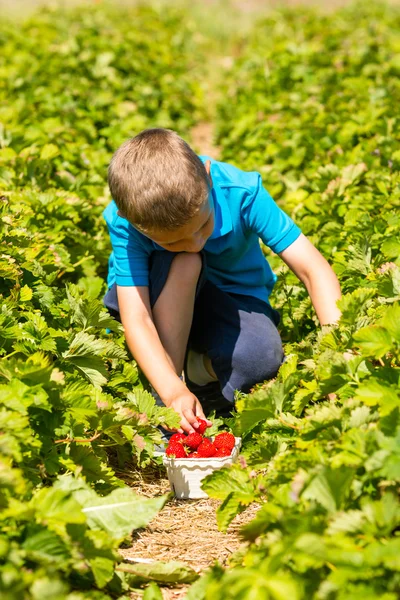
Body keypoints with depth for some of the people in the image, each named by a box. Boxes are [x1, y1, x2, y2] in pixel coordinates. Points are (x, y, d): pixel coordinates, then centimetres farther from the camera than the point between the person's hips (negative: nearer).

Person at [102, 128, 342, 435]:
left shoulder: (241, 193, -30)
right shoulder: (126, 224, -30)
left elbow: (315, 271, -30)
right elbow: (137, 320, -33)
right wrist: (173, 391, -47)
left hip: (231, 295, 1)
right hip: (160, 299, 0)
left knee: (261, 359, -33)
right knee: (182, 262, -36)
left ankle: (198, 367, 1)